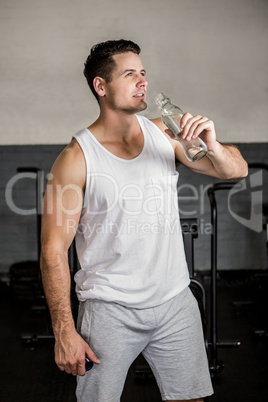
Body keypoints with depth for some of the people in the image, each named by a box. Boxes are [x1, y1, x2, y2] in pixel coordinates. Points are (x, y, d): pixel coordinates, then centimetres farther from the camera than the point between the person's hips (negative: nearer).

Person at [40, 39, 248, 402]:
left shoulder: (164, 134, 2)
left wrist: (212, 146, -18)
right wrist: (64, 331, -13)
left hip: (176, 302, 4)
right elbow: (53, 250, -11)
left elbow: (237, 170, 6)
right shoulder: (77, 157, -12)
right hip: (110, 310, -4)